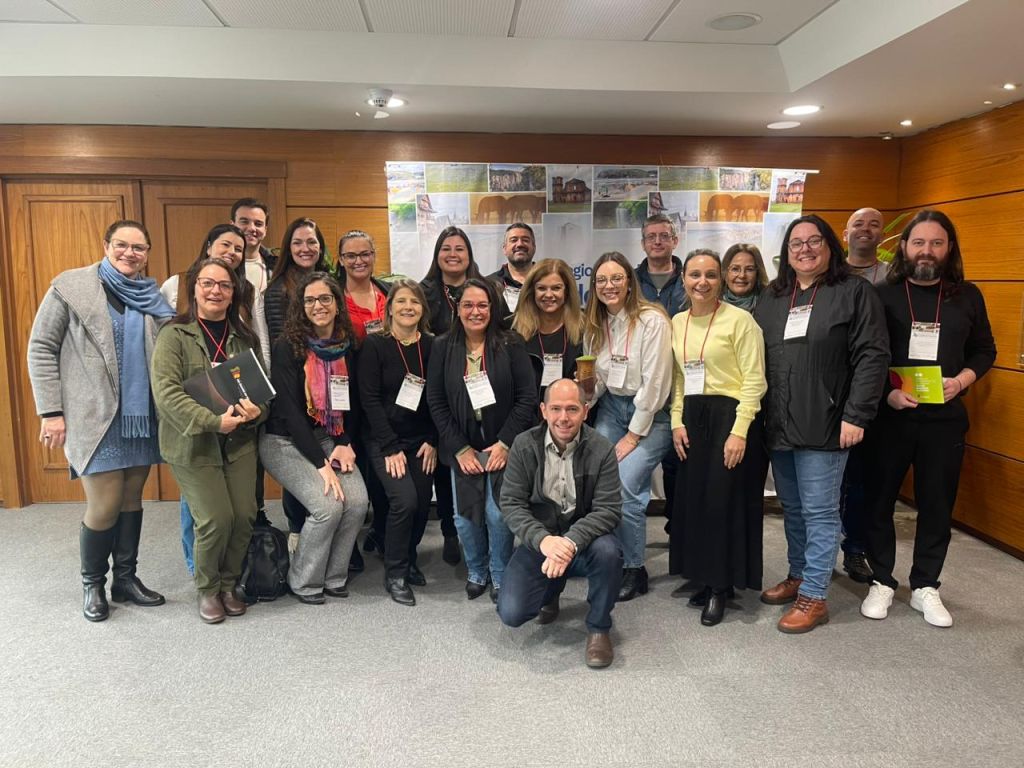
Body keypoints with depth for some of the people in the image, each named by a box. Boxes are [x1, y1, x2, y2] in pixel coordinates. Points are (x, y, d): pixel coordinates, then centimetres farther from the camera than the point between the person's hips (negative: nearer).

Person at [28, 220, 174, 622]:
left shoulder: (154, 295, 9)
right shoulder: (70, 285, -2)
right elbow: (40, 349, -2)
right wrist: (51, 411, -8)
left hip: (143, 417, 4)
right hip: (96, 418, -4)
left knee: (132, 500, 11)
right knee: (105, 507, -2)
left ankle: (126, 578, 27)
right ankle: (92, 582, 22)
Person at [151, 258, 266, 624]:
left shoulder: (244, 337, 8)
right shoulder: (174, 334, -7)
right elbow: (166, 391, -17)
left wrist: (257, 410, -13)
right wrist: (214, 421, -25)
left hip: (239, 442, 4)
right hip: (193, 445, -4)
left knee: (244, 516, -2)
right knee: (216, 519, -10)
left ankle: (228, 585, 23)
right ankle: (207, 589, 18)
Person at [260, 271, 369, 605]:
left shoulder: (347, 347, 4)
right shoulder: (287, 348, -12)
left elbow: (351, 402, 10)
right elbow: (289, 411, -16)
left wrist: (345, 444, -6)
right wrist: (321, 463, -21)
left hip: (330, 439, 5)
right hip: (286, 442, -5)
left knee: (358, 501, -17)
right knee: (328, 505, -22)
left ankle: (334, 576, 5)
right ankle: (304, 582, 2)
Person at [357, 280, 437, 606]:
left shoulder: (431, 347, 3)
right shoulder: (375, 345, -7)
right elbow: (369, 399, -11)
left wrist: (432, 442, -5)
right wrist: (391, 447, -15)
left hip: (421, 441, 4)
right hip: (383, 439, -4)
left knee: (423, 503, -3)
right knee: (405, 499, -19)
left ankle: (408, 559, 27)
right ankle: (395, 573, 2)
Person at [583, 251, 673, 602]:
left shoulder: (652, 320, -14)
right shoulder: (594, 325, 5)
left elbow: (654, 384, -16)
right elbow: (597, 380, 12)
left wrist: (633, 436, -13)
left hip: (651, 415, -5)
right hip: (611, 408, 6)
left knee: (623, 488, -17)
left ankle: (635, 570, 4)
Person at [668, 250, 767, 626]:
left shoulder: (739, 319, -10)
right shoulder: (677, 322, 9)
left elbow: (754, 381, -12)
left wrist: (739, 431, -18)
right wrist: (677, 421, 5)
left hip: (730, 415, -6)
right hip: (692, 418, 6)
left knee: (724, 500, -1)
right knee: (693, 498, 10)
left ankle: (721, 586, 15)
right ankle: (706, 577, 26)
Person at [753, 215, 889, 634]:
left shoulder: (855, 292, -2)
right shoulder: (771, 298, 14)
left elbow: (872, 357, -8)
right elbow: (755, 358, 13)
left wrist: (856, 415, -15)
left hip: (824, 426, -5)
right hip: (778, 426, 6)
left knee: (819, 511, 0)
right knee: (791, 508, 15)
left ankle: (813, 596, 8)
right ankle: (798, 576, 30)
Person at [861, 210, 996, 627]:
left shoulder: (968, 296, 6)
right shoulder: (882, 295, -2)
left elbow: (984, 350, 11)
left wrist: (961, 380, -8)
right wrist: (887, 392, -17)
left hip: (945, 418, 2)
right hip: (887, 416, -2)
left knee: (937, 504, 9)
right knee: (878, 500, 6)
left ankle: (925, 587, 25)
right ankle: (882, 581, 22)